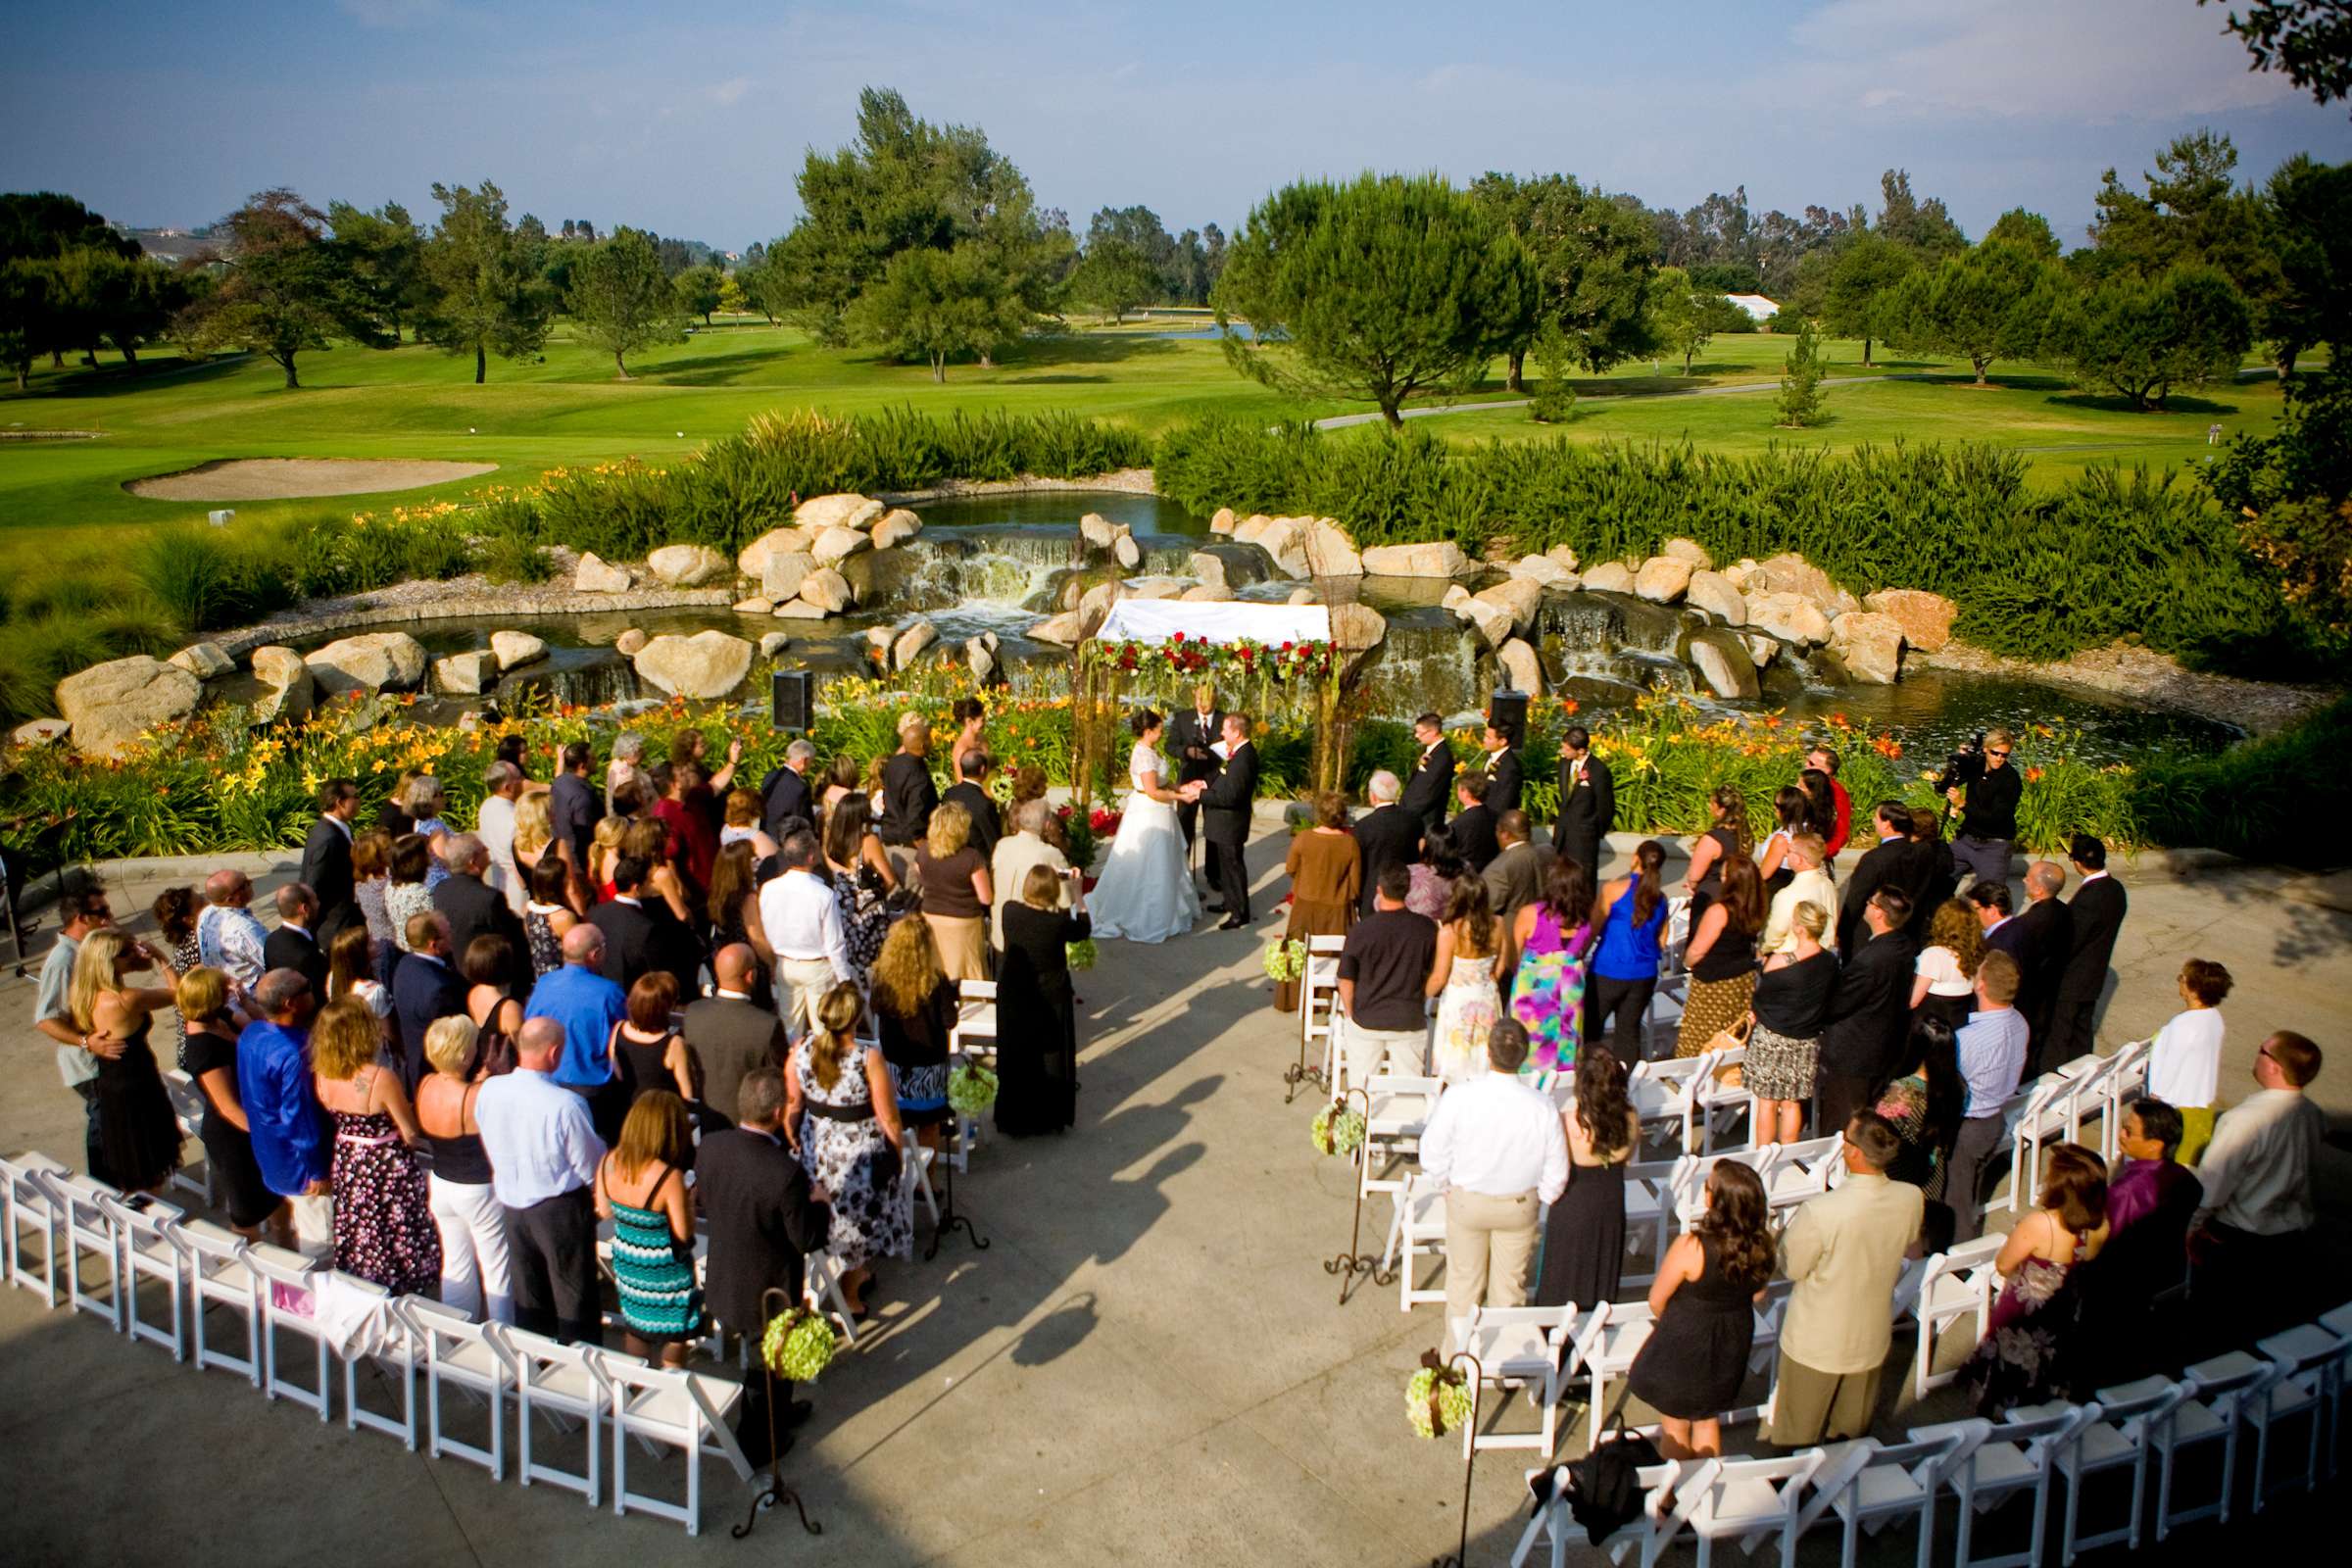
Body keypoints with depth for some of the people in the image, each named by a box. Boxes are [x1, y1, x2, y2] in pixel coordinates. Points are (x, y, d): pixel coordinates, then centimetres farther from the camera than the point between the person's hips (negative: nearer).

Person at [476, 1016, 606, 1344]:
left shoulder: (488, 1091, -11)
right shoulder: (565, 1105, -28)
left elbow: (491, 1149, 5)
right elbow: (590, 1167, -17)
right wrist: (600, 1194, 3)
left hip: (512, 1204, 6)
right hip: (560, 1208, -6)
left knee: (528, 1297, 21)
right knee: (574, 1297, 9)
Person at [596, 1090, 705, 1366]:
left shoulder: (608, 1162, -13)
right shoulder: (670, 1177, -30)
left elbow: (604, 1211, 2)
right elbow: (683, 1234, -22)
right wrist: (689, 1201, -8)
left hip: (624, 1258, 5)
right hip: (665, 1269, -5)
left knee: (634, 1326, 26)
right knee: (674, 1333, 17)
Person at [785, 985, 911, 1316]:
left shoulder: (801, 1050, -14)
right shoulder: (869, 1058, -25)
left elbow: (791, 1105, -1)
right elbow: (888, 1118, -16)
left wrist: (793, 1140, 16)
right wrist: (899, 1149, 2)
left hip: (814, 1149, 4)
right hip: (859, 1152, -4)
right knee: (858, 1219, 17)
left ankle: (859, 1271, 46)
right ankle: (849, 1296, 31)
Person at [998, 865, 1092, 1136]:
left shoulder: (1009, 913, -15)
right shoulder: (1059, 922, -24)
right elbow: (1083, 930, -3)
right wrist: (1077, 894, 0)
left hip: (1012, 1000, 3)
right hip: (1050, 1002, -3)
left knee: (1015, 1061, 17)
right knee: (1050, 1060, 17)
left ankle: (1014, 1121, 29)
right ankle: (1049, 1118, 31)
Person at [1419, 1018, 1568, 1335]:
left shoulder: (1458, 1097, -26)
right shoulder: (1542, 1106, -23)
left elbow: (1432, 1153, -14)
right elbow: (1557, 1172, -10)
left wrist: (1448, 1186, 6)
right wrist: (1539, 1198, 10)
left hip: (1466, 1202, 0)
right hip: (1520, 1206, 1)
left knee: (1464, 1282, 20)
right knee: (1510, 1285, 21)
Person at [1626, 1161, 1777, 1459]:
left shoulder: (1691, 1247, -33)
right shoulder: (1762, 1245, -18)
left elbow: (1656, 1300, -18)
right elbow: (1757, 1295, 1)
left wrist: (1671, 1324, 4)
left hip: (1685, 1346, -5)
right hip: (1732, 1345, 5)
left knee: (1675, 1426, 19)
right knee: (1708, 1420, 28)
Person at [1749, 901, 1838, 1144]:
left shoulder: (1779, 961, -23)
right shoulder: (1831, 961, -6)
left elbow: (1761, 994, -8)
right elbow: (1829, 1000, 7)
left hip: (1772, 1039, -5)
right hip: (1808, 1042, 5)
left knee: (1767, 1103, 9)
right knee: (1792, 1103, 17)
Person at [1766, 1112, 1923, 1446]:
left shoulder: (1819, 1212, -36)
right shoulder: (1911, 1199, -20)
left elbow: (1792, 1267, -19)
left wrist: (1794, 1222, -4)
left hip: (1817, 1341, -4)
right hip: (1871, 1339, 4)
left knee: (1798, 1437, 21)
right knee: (1854, 1429, 29)